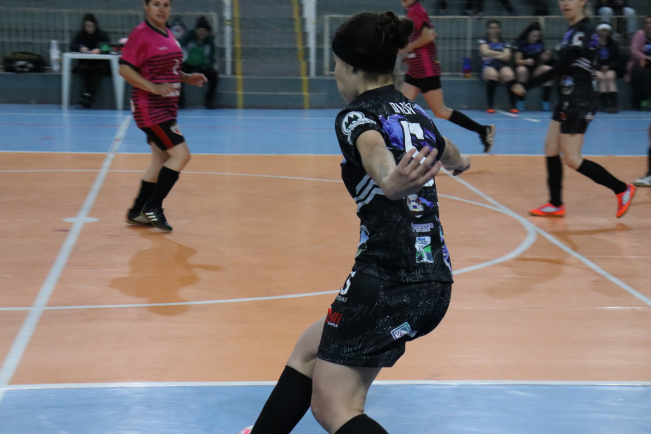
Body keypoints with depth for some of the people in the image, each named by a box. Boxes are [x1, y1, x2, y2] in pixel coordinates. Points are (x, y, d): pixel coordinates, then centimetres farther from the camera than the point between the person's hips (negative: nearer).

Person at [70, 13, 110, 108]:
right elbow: (72, 46, -8)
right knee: (84, 68, -33)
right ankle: (88, 93, -41)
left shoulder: (101, 34, -1)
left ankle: (89, 95, -41)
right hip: (84, 62, 1)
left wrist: (99, 49, -35)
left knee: (100, 68, -34)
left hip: (99, 62, -1)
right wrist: (80, 49, -30)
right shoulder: (81, 34, 4)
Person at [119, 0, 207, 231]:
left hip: (167, 107, 9)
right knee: (181, 154, -13)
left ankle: (137, 212, 23)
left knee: (161, 160, 13)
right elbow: (125, 69, -17)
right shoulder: (141, 34, -13)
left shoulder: (168, 35, 11)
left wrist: (187, 78, 7)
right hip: (150, 107, -9)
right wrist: (153, 88, -25)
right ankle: (153, 206, -4)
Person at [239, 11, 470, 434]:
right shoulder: (415, 113, 16)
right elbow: (449, 154, 40)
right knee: (310, 350, 21)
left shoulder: (357, 115, -7)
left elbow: (374, 149, -33)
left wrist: (389, 182, -56)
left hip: (386, 281, -8)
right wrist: (460, 161, 65)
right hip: (435, 283, 8)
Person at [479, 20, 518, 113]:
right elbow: (486, 52, -6)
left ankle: (513, 105, -33)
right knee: (493, 74, -40)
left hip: (502, 65, 2)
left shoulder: (504, 43, 20)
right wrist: (502, 54, -6)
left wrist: (492, 55, -8)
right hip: (488, 66, -2)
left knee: (509, 75, -35)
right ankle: (490, 105, -34)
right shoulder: (483, 41, 15)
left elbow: (507, 57, 3)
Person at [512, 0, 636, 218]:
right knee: (551, 150, 10)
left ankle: (622, 189, 5)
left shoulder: (585, 30, -18)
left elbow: (559, 68, -21)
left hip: (579, 102, -9)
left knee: (572, 159, -5)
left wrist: (527, 86, -20)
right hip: (568, 100, 9)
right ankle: (556, 204, 17)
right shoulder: (574, 30, 10)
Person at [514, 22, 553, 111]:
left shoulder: (540, 44, 5)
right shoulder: (521, 43, -6)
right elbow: (517, 60, -13)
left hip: (536, 69, 4)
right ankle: (520, 102, -31)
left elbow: (543, 59, 6)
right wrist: (526, 62, -33)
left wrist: (546, 56, -16)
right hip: (524, 66, -3)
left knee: (549, 69, -25)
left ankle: (546, 102, -23)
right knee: (521, 70, -38)